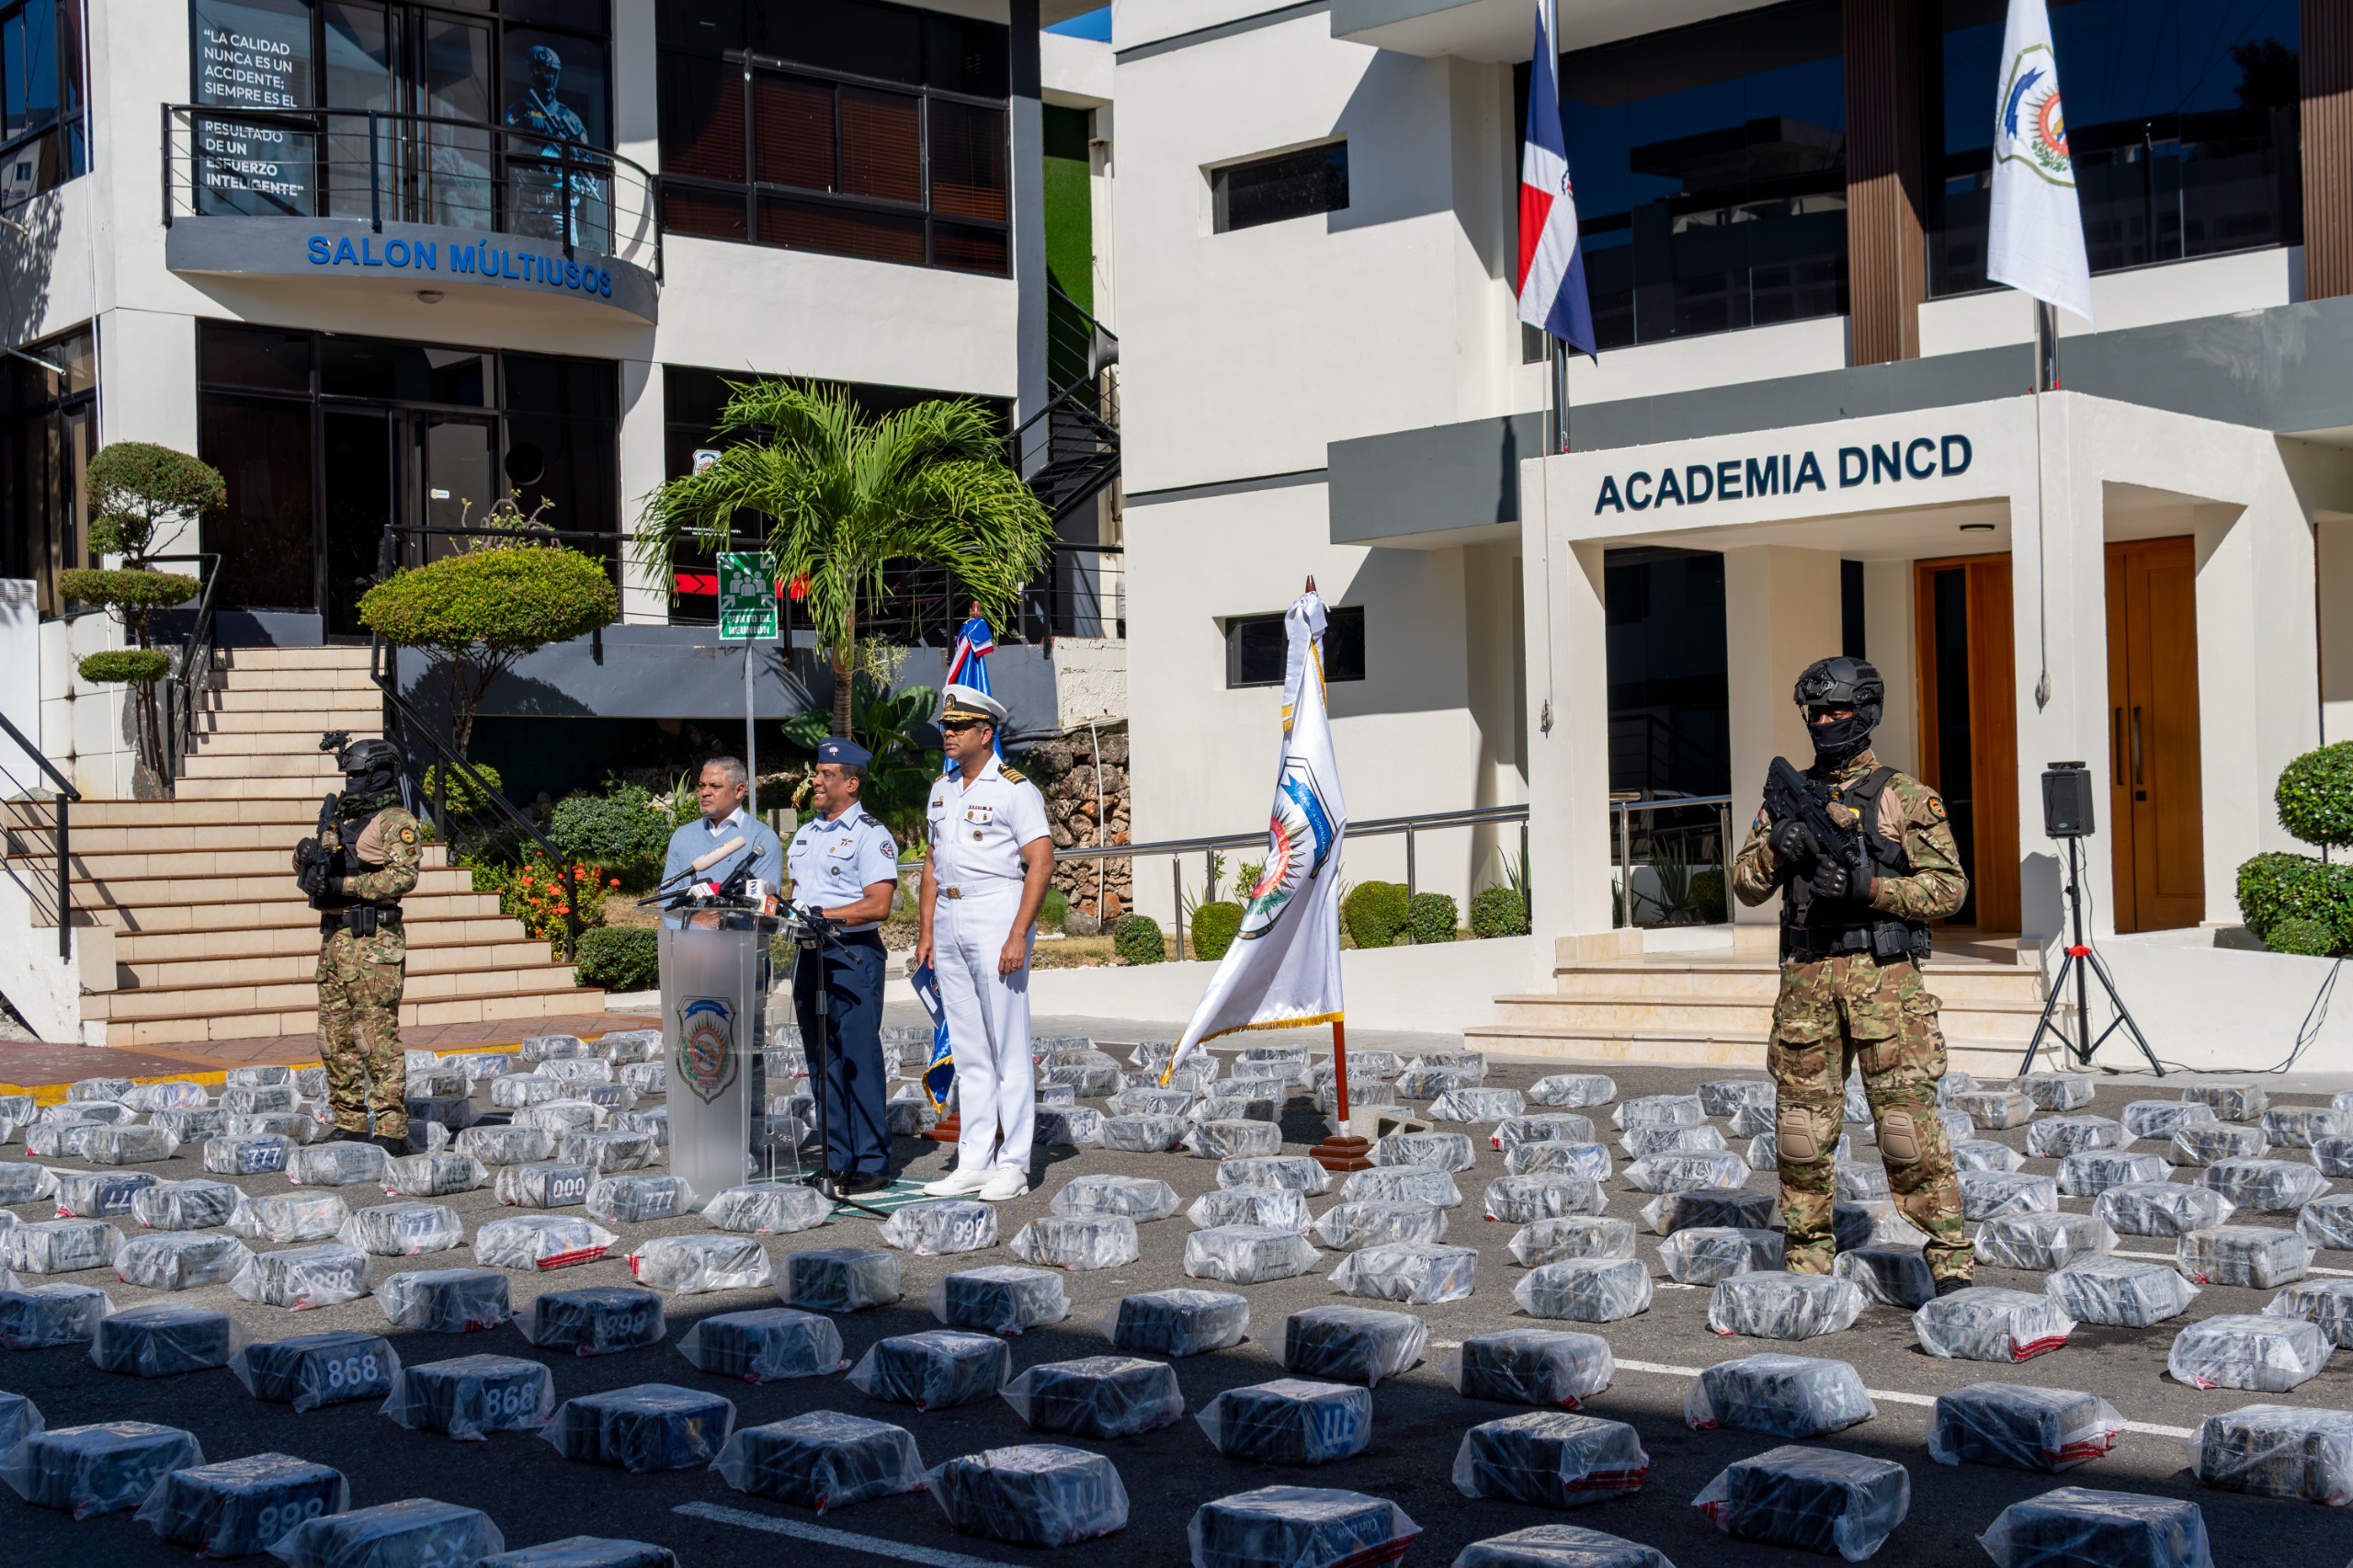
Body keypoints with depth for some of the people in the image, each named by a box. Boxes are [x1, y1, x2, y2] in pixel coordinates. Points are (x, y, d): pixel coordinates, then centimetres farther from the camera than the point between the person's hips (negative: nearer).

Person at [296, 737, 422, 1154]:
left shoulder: (395, 821, -5)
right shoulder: (341, 820, 20)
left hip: (373, 943, -9)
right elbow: (309, 874, 23)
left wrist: (344, 885, -19)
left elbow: (403, 875, -19)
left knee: (378, 1037, -9)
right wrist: (308, 858, -1)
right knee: (335, 1037, 10)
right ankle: (349, 1125, 17)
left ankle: (391, 1131, -7)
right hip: (334, 937, 9)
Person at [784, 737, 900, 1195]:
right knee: (824, 1062, 9)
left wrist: (819, 915, -19)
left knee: (859, 1062, -6)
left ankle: (871, 1164, -2)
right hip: (810, 955, 8)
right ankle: (836, 1161, 15)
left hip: (853, 955, -8)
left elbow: (878, 904, -15)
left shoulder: (870, 835, -6)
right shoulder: (805, 835, 18)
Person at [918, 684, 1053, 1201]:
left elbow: (1042, 863, -13)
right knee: (967, 1047, 9)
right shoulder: (942, 791, 15)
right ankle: (973, 1162, 14)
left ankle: (1013, 1165, -1)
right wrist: (926, 931, 13)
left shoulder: (1013, 790, -7)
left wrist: (1017, 936, -19)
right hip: (949, 918, 7)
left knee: (1008, 1046, -4)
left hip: (997, 913, -7)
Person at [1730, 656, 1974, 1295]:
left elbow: (1949, 886, -3)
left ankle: (1950, 1259, 0)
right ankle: (1807, 1255, 16)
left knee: (1909, 1123, -7)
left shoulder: (1904, 796, 2)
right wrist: (1775, 845, -8)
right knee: (1803, 1125, 6)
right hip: (1806, 978, 4)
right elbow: (1746, 883, 13)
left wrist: (1871, 886, -15)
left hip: (1883, 975, -4)